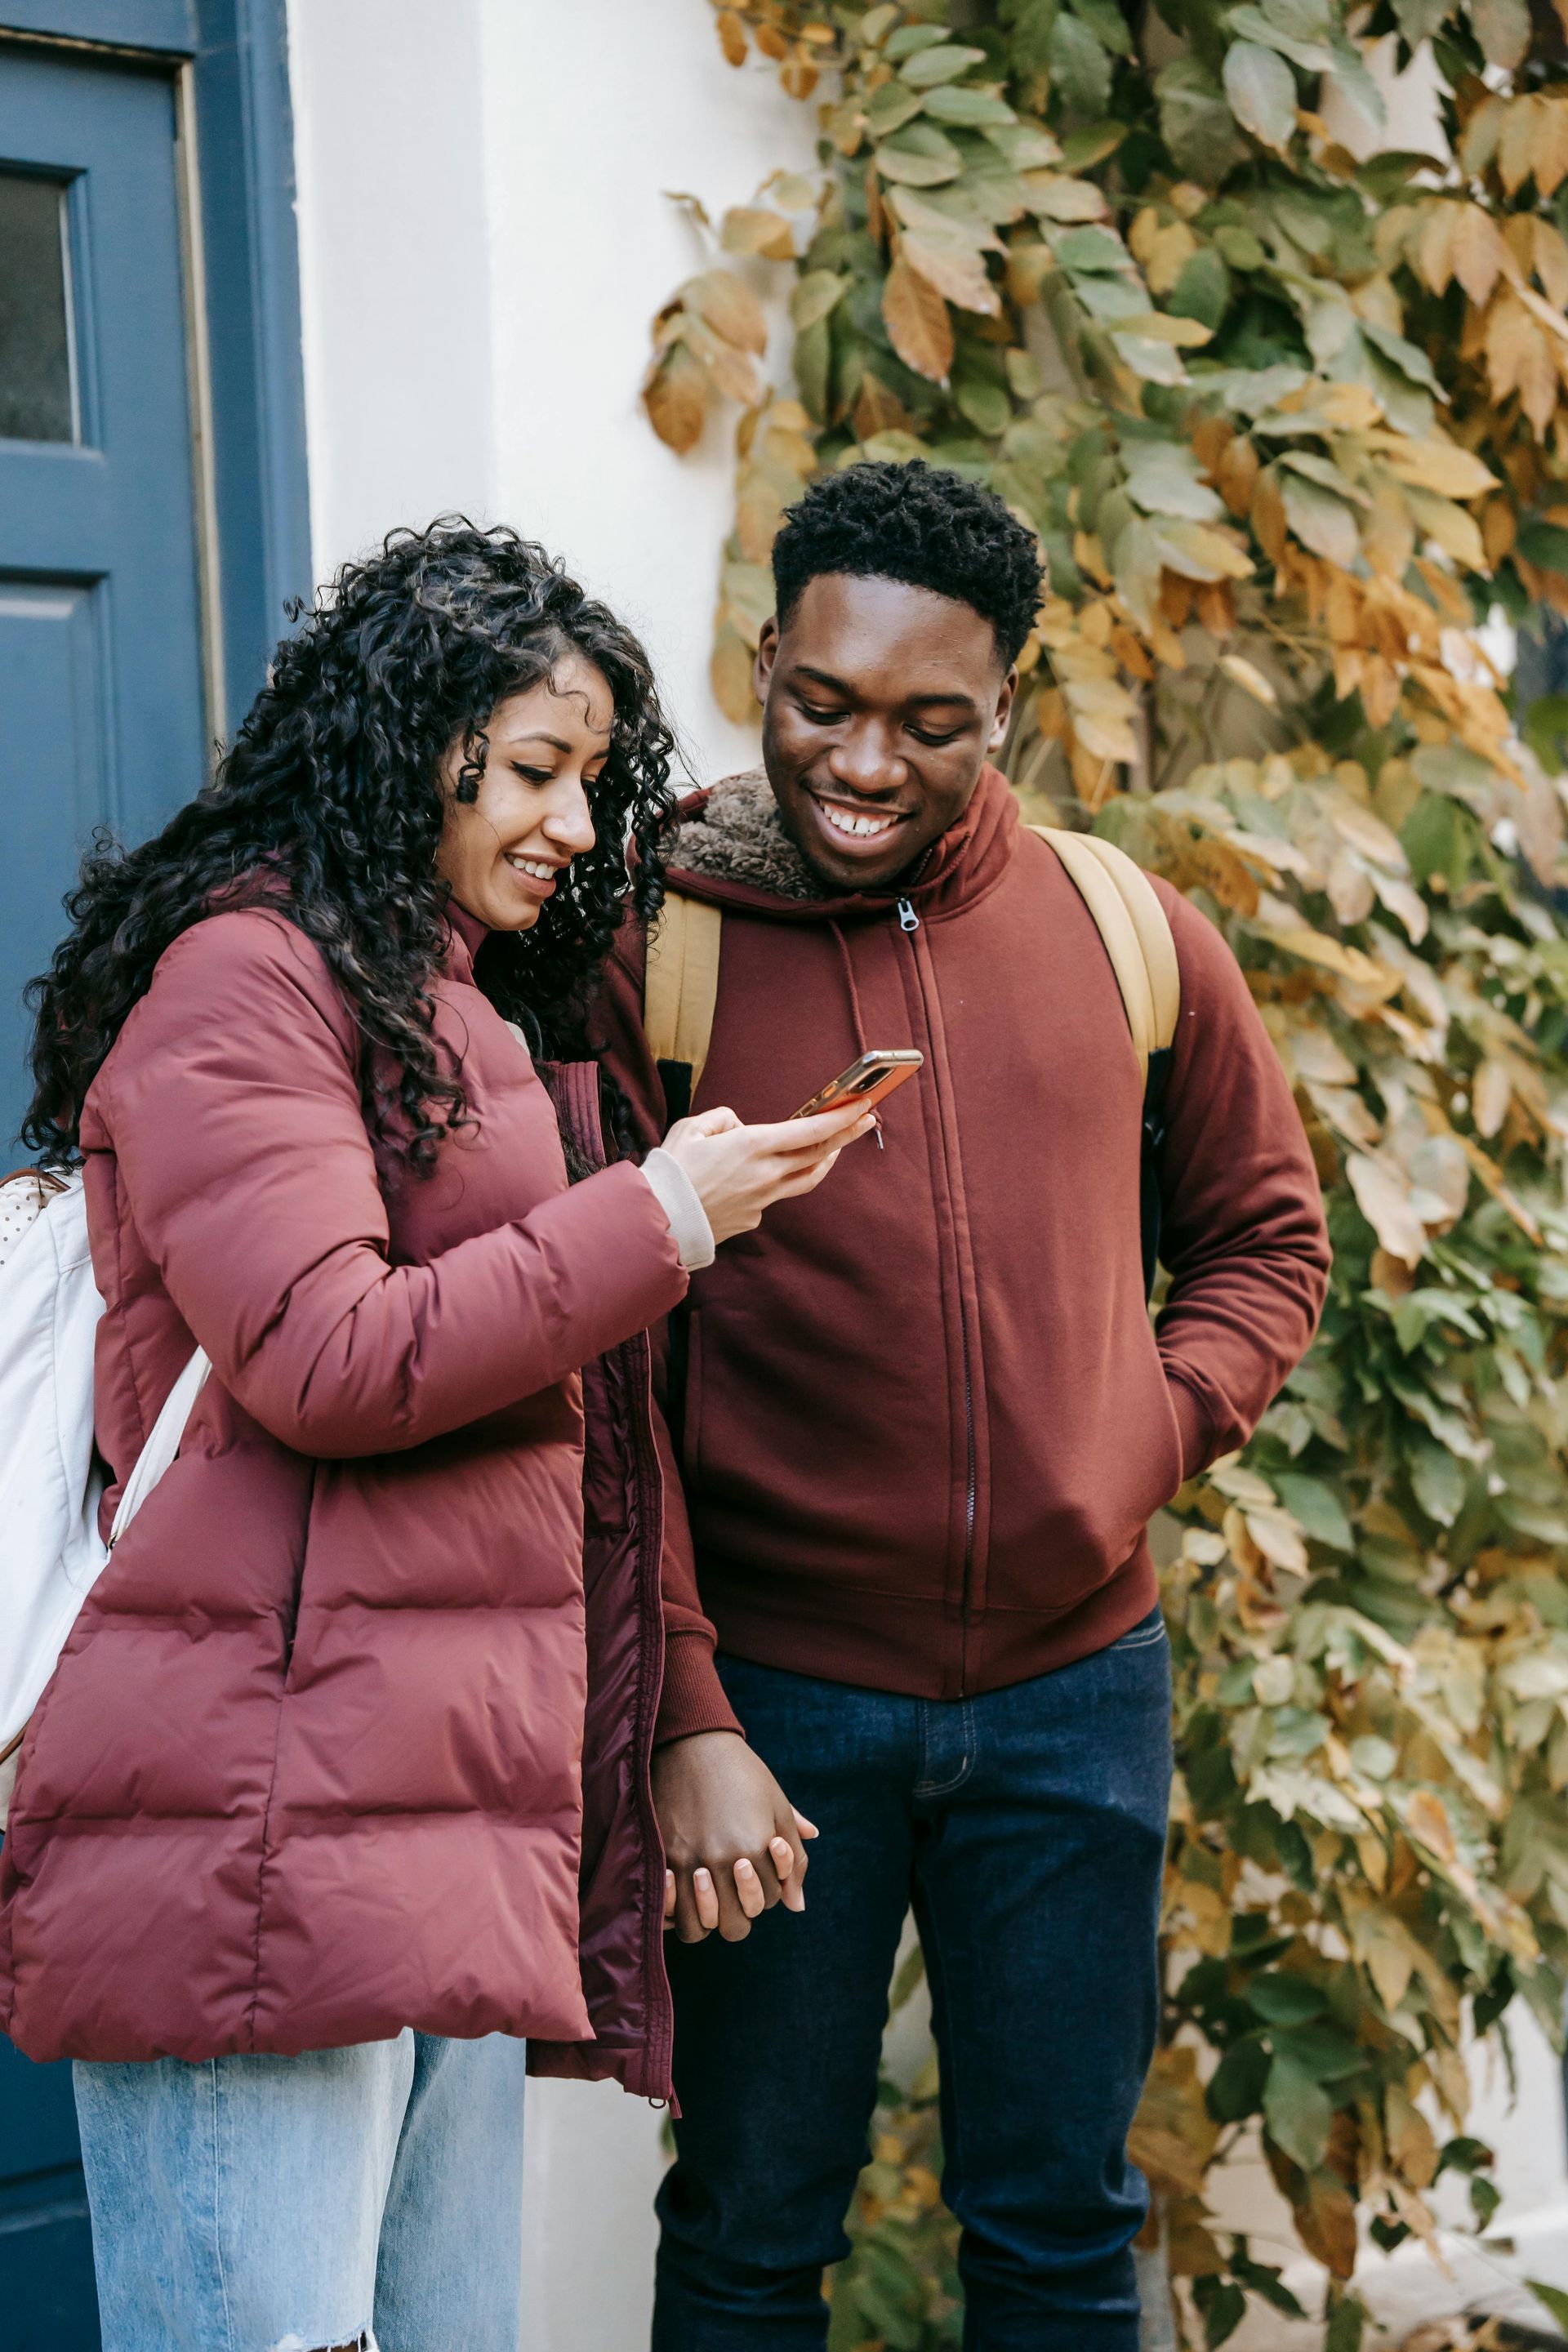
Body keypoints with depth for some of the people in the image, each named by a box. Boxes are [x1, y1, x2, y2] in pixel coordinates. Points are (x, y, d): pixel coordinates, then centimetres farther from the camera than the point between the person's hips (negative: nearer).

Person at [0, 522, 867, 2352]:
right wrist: (655, 1217, -8)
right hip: (263, 1838, -9)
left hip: (457, 1827, 9)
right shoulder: (250, 973, -4)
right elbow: (321, 1359, -15)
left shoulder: (479, 1018, 24)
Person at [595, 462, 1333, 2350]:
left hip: (1075, 1683, 3)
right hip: (774, 1696, -2)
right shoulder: (640, 950, -6)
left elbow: (1263, 1232, 16)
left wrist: (1152, 1431, -3)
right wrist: (681, 1722, -12)